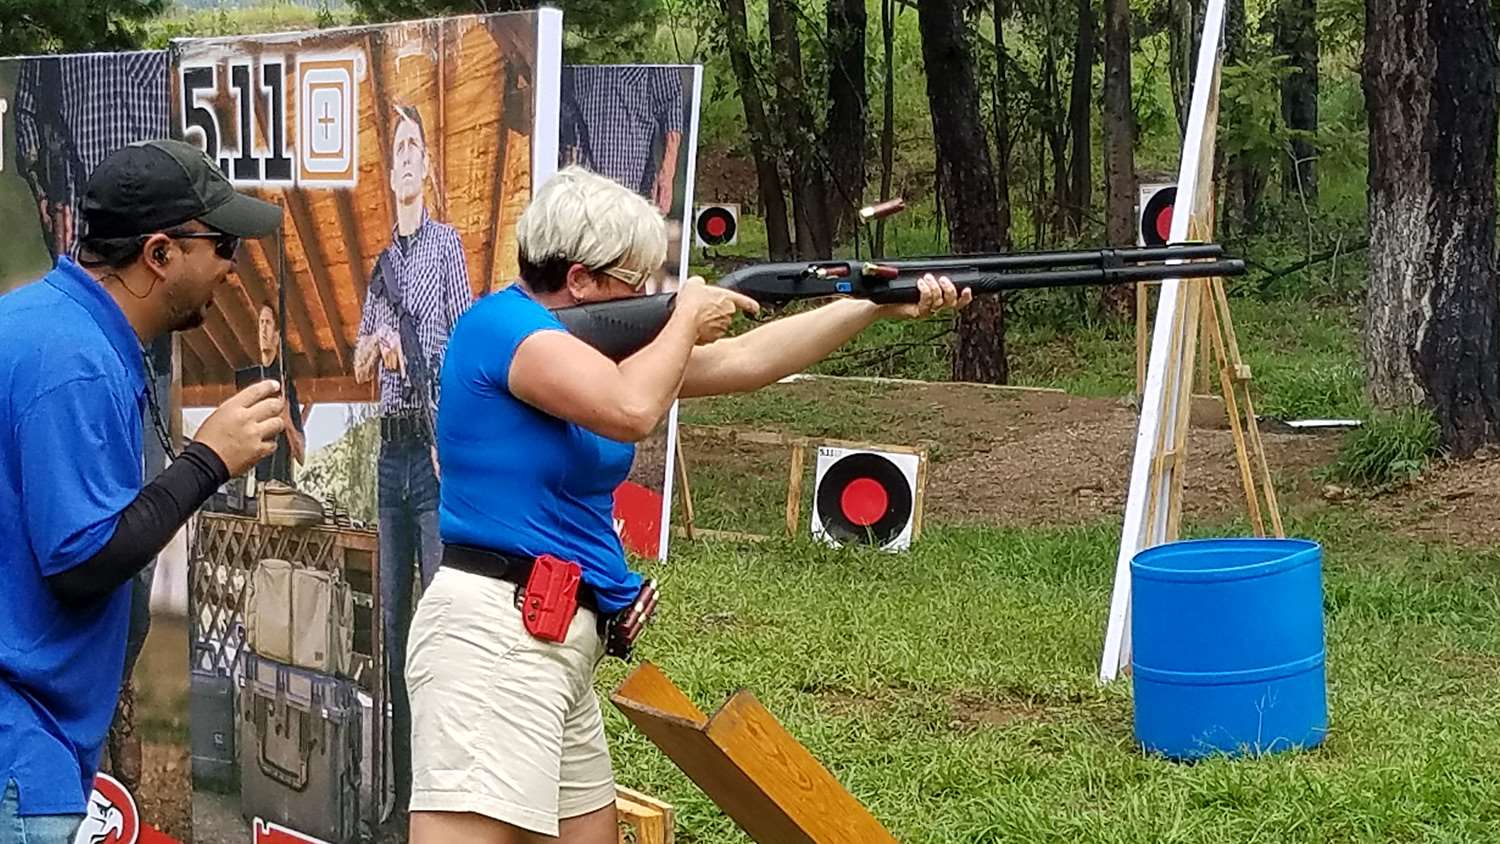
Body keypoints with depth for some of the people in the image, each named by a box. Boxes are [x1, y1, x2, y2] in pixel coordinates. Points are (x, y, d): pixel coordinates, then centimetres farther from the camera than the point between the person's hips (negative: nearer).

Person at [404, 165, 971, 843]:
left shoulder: (587, 338, 17)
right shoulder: (502, 323, -11)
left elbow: (741, 362, 21)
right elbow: (632, 410, -26)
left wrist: (882, 305, 19)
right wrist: (686, 320, -7)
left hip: (560, 639, 11)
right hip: (494, 632, -11)